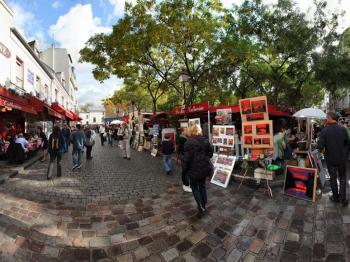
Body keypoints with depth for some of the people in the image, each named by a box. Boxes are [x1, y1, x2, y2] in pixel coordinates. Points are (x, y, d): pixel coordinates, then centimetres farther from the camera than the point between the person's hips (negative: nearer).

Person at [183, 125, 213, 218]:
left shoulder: (189, 142, -15)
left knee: (194, 187, 11)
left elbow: (186, 158, -15)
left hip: (194, 169, -5)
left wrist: (185, 169, -3)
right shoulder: (205, 140, 0)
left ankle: (201, 208, 4)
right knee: (202, 186, 20)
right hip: (205, 167, 5)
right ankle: (204, 206, 30)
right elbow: (210, 152, 8)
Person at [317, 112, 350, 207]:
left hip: (330, 159, -2)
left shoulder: (324, 131, -18)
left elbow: (320, 147, -21)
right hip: (342, 158, 2)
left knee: (333, 178, 13)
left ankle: (336, 197, 26)